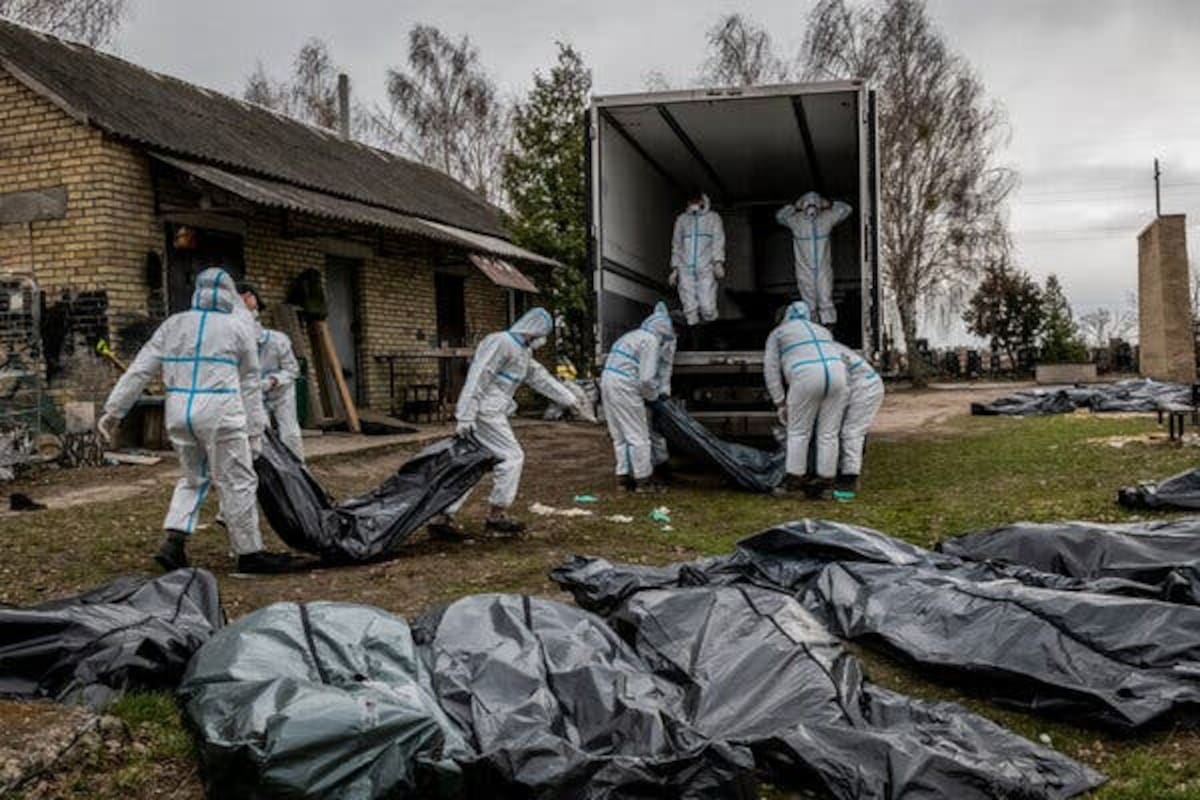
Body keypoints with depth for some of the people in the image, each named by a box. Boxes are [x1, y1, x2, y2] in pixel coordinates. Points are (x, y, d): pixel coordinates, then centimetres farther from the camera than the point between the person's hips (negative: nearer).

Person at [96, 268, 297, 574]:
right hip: (219, 415, -5)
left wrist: (114, 409, 13)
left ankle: (173, 542, 10)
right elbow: (249, 386, 5)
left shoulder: (172, 325, 13)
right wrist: (254, 432, 8)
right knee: (237, 482, 4)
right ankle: (249, 552, 10)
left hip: (179, 415, 5)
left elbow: (139, 371, 9)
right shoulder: (237, 329, 4)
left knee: (194, 478, 21)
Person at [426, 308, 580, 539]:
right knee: (512, 457, -4)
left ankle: (444, 518, 11)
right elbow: (478, 377, -20)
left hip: (491, 412, 10)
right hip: (485, 411, -10)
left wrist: (567, 399, 36)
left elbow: (540, 378, 31)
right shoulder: (500, 342, -13)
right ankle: (496, 516, 4)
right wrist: (466, 416, -25)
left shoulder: (522, 351, 20)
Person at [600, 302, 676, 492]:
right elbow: (647, 378, -16)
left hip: (607, 380, 9)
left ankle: (624, 476, 21)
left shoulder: (636, 335, 20)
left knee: (620, 436, 16)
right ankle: (643, 480, 6)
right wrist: (654, 395, 3)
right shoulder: (651, 341, -9)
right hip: (624, 386, -9)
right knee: (638, 435, 1)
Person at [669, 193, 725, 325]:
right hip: (685, 270, 2)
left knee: (708, 308, -15)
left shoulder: (713, 217, 14)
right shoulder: (681, 219, 19)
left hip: (706, 269, -2)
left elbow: (718, 241, 4)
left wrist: (719, 263, -11)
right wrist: (674, 269, 11)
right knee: (689, 308, -7)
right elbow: (676, 245, 19)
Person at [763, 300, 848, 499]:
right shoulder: (822, 331, 34)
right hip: (836, 374, 4)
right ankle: (825, 482, 11)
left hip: (806, 377, -4)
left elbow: (771, 369, 11)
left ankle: (795, 479, 10)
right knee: (829, 433, 9)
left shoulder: (777, 333, 21)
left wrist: (780, 403, 10)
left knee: (799, 432, 8)